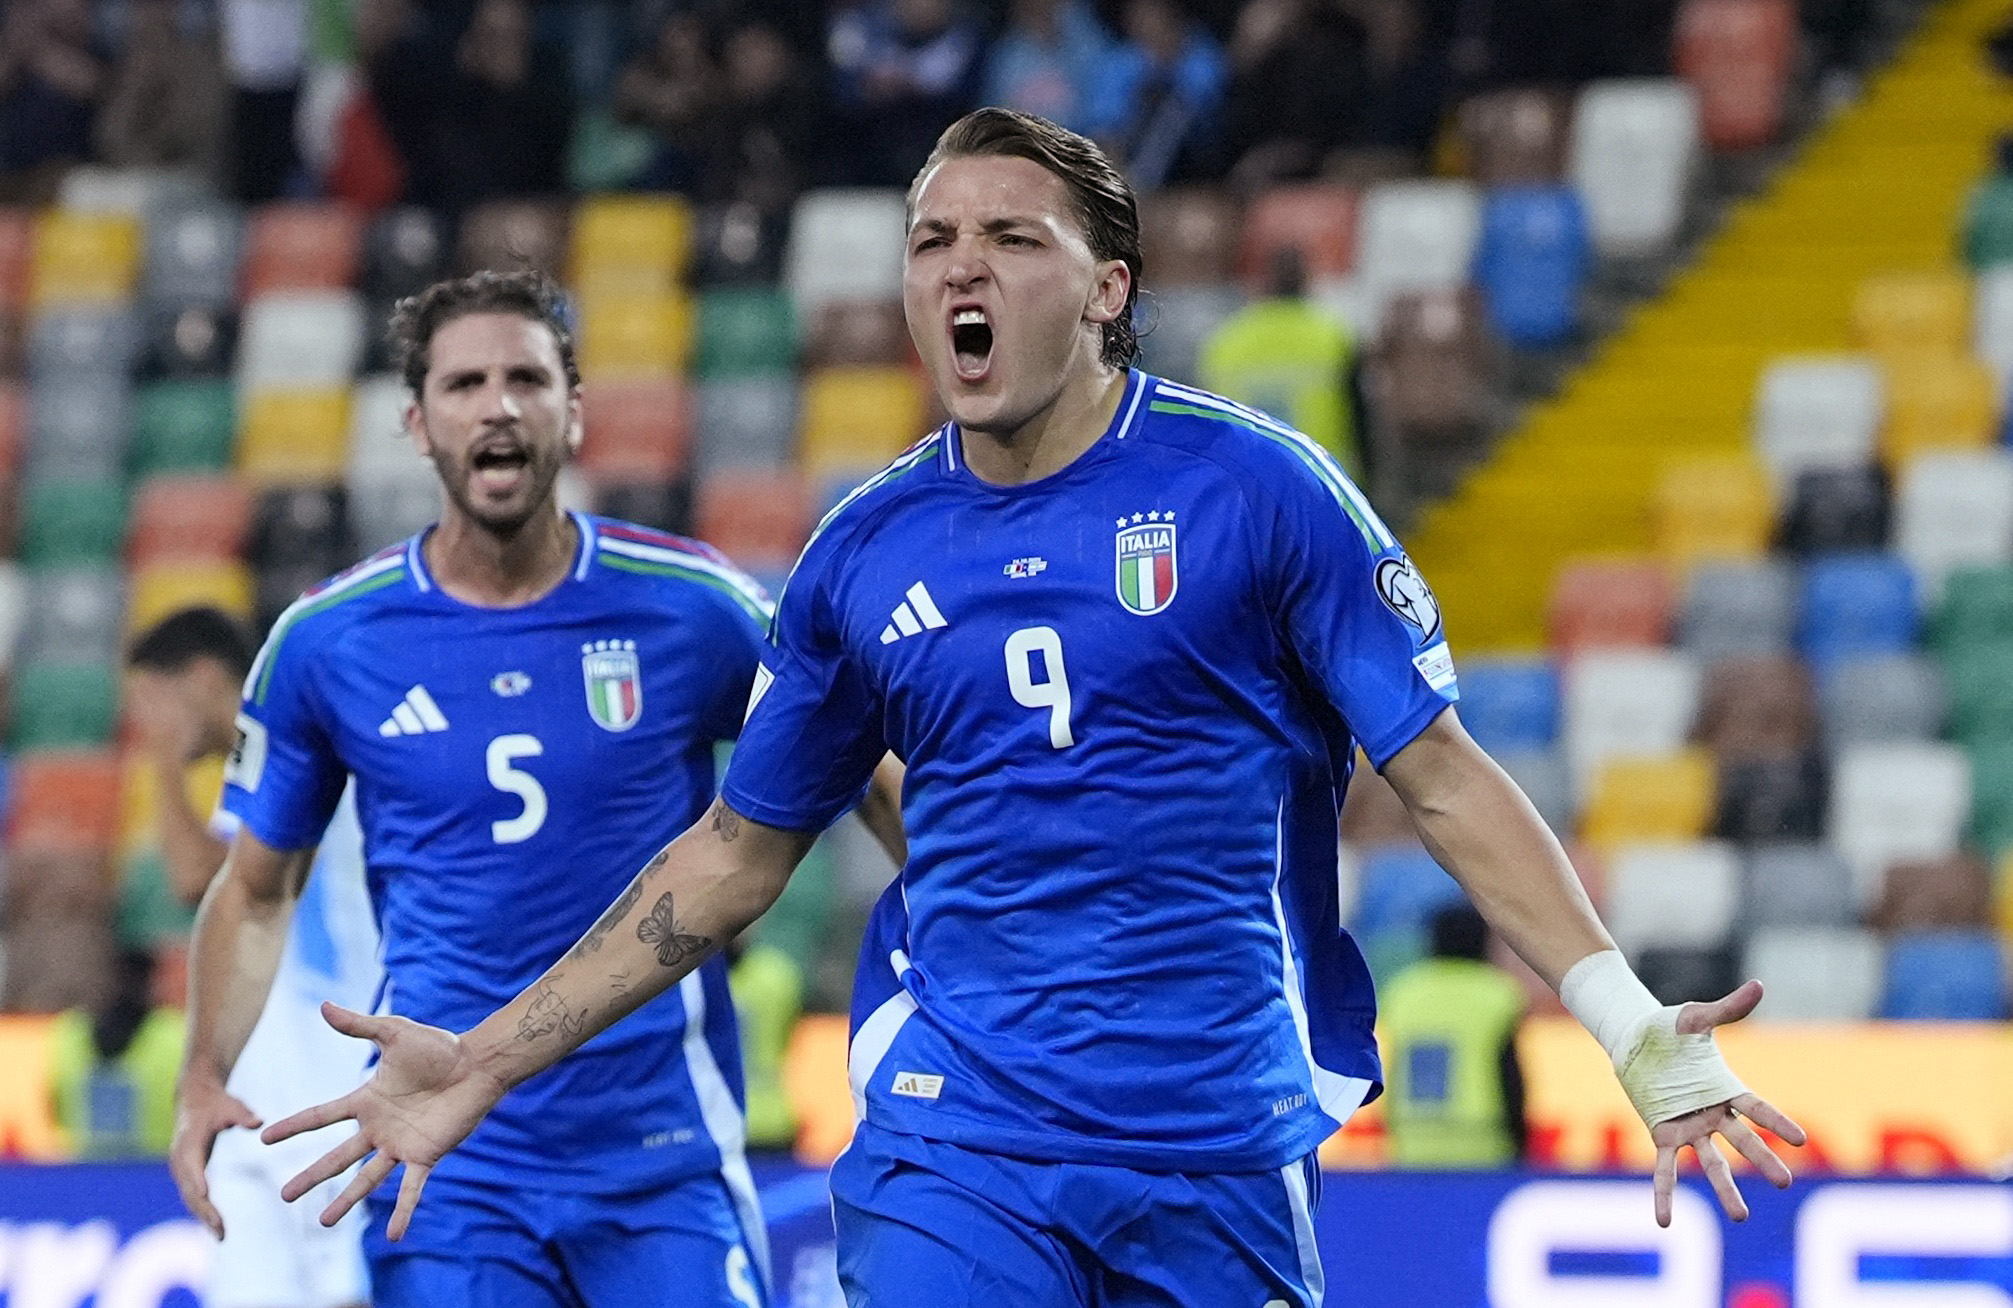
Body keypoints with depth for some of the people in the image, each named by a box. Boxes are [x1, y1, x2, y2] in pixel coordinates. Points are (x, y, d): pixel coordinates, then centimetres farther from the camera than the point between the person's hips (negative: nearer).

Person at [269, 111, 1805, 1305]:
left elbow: (1445, 781, -2)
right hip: (957, 1150, 1)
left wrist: (1633, 1028, -13)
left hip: (1220, 1155, -1)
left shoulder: (1253, 486, -3)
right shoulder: (867, 552, 6)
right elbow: (738, 849, 17)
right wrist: (485, 1063, 14)